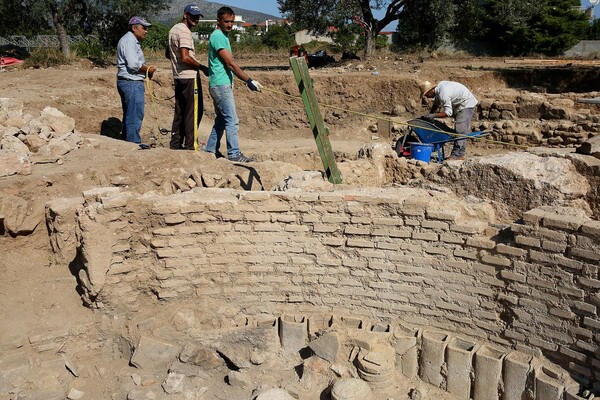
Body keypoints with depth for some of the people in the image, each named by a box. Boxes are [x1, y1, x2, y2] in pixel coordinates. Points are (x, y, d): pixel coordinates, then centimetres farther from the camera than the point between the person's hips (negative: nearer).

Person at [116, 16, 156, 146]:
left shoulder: (133, 41, 22)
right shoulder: (129, 40, -12)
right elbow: (133, 64, -22)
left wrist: (147, 69, 6)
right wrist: (148, 70, -9)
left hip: (132, 83, 11)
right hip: (131, 83, -11)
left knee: (129, 115, 15)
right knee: (135, 114, -9)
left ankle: (127, 141, 22)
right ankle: (134, 142, -5)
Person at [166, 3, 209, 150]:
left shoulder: (173, 30, 17)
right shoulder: (185, 31, -14)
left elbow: (167, 54, 26)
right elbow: (185, 57, -23)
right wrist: (202, 67, -14)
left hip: (178, 77, 10)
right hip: (190, 77, -10)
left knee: (180, 111, 13)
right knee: (194, 111, -4)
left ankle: (175, 143, 17)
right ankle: (191, 145, -3)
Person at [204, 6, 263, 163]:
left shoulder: (223, 36, 18)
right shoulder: (218, 36, -13)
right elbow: (231, 63, -18)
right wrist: (249, 81, -18)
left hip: (222, 85, 10)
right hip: (221, 85, -10)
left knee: (221, 119, 14)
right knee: (232, 120, -9)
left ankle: (211, 150, 20)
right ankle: (234, 154, -6)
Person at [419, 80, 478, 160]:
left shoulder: (443, 94, -29)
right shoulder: (439, 86, 2)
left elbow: (448, 112, -28)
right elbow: (436, 103, 16)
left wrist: (433, 115, -24)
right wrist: (429, 115, 9)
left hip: (466, 105, -11)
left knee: (460, 130, -14)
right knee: (459, 130, 10)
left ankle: (456, 155, -16)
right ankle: (461, 153, 13)